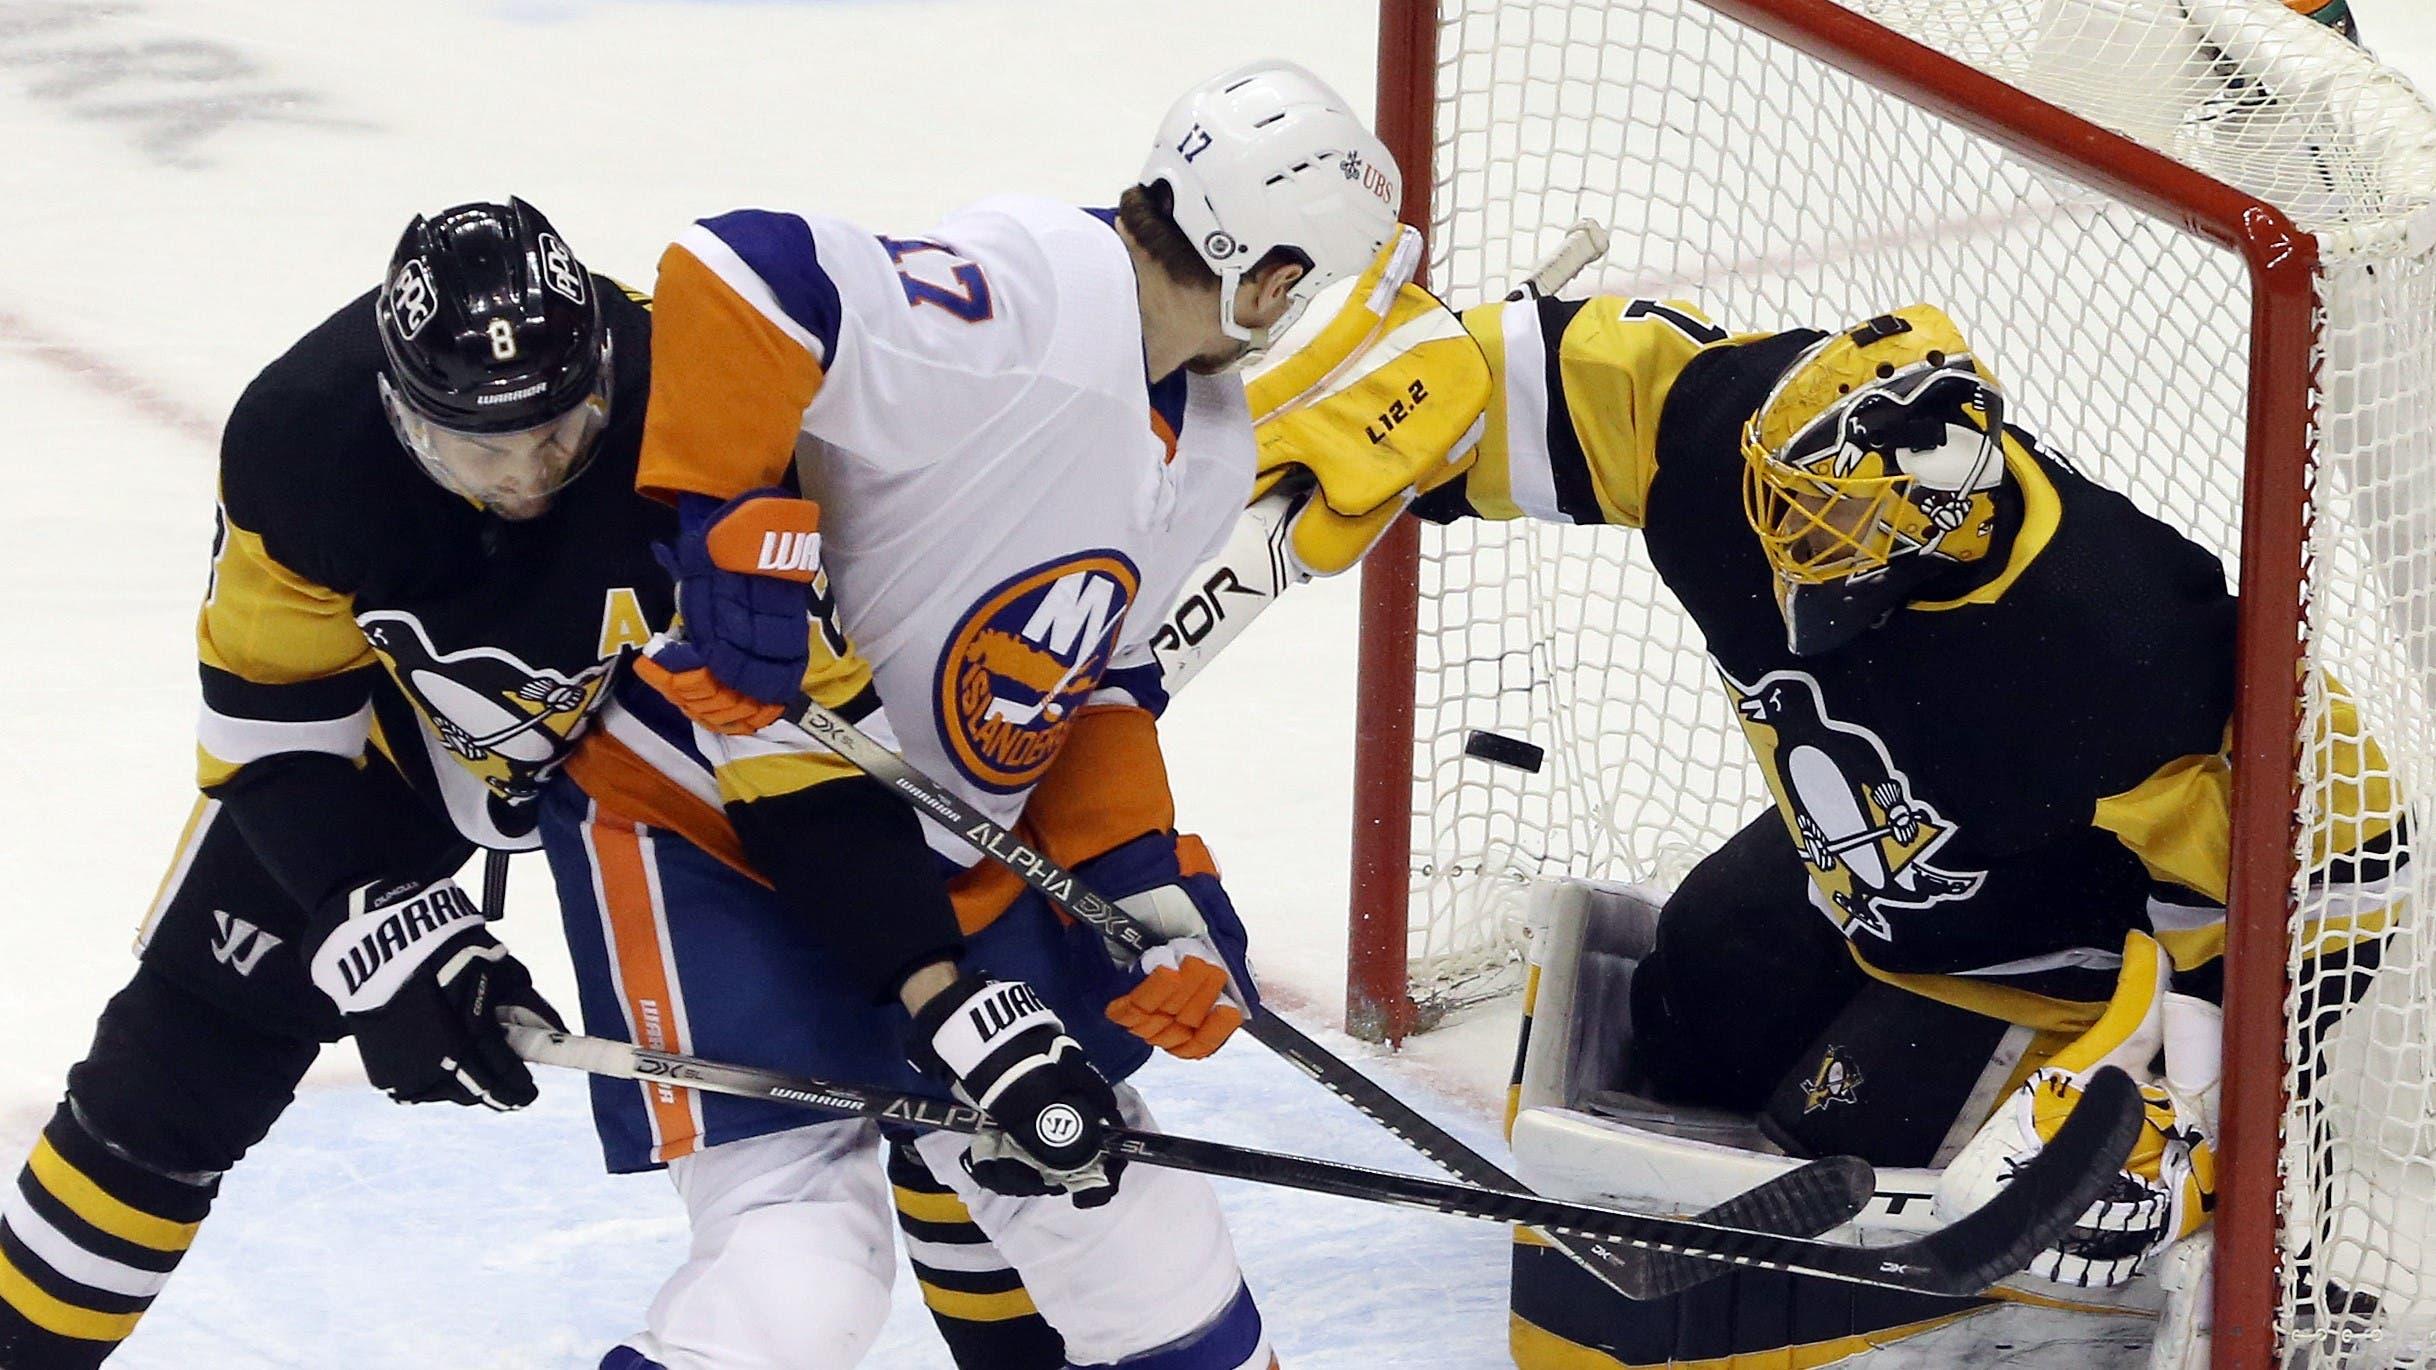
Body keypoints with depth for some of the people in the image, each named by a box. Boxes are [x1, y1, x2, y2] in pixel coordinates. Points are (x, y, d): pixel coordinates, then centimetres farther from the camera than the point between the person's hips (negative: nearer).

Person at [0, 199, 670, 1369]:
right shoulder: (300, 439, -32)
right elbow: (274, 726, -21)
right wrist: (382, 927, -32)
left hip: (652, 717, 0)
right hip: (380, 708, 1)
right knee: (184, 1053, 0)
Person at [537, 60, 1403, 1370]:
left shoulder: (1211, 450, 4)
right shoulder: (1027, 300, -27)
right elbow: (735, 282, -36)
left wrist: (1142, 877, 2)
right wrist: (737, 529, -33)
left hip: (942, 852, 9)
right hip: (703, 807, -9)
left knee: (1098, 1180, 13)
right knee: (803, 1262, -19)